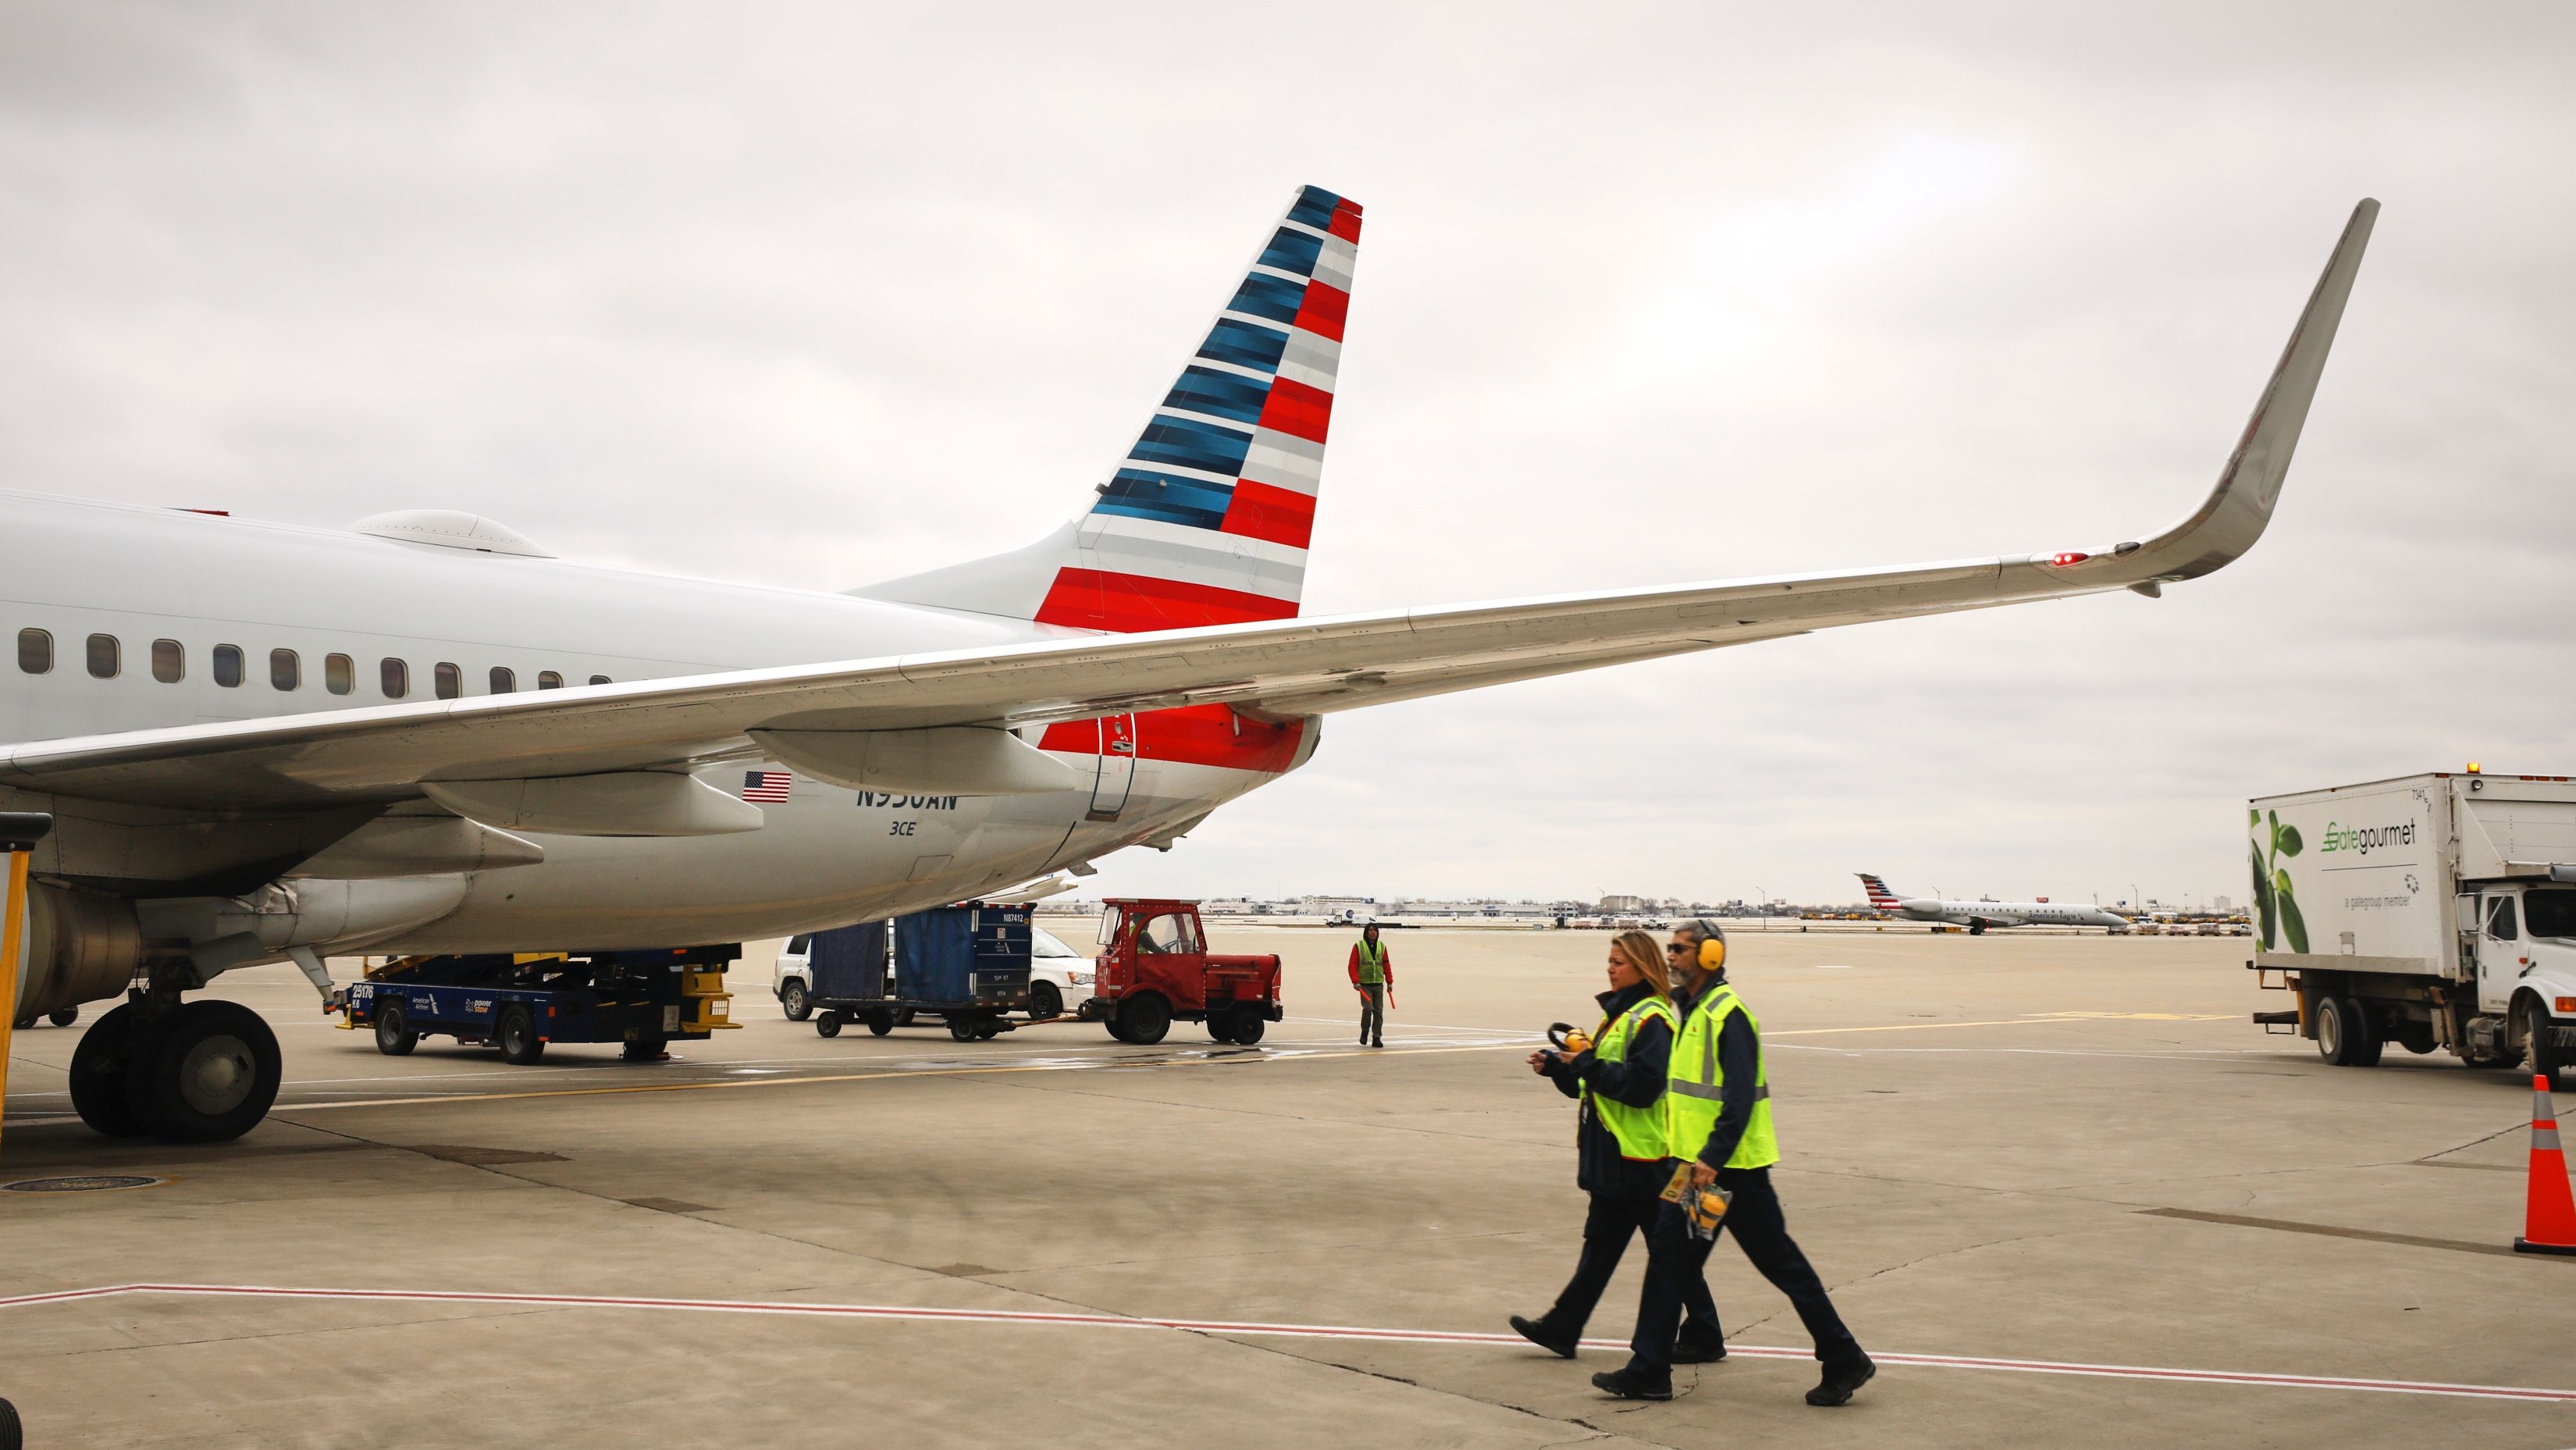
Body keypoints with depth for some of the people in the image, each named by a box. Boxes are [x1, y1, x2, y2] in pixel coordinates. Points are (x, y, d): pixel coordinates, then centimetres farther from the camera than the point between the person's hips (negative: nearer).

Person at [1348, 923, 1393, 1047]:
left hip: (1379, 985, 4)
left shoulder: (1382, 946, 10)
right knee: (1368, 1009, -15)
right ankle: (1365, 1032, 11)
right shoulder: (1358, 946, -1)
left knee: (1378, 1011, 1)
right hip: (1365, 985, -3)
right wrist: (1355, 981, -13)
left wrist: (1389, 982, 9)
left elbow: (1387, 965, 13)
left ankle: (1376, 1038, 8)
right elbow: (1353, 965, -4)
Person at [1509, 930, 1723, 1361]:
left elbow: (1643, 1085, -26)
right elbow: (1594, 1081, 20)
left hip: (1643, 1156, -10)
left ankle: (1704, 1338, 11)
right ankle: (1562, 1327, 18)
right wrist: (1556, 1066, 6)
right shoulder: (1621, 1013, 15)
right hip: (1615, 1153, 10)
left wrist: (1589, 1064, -23)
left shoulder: (1650, 1020, -16)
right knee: (1601, 1243, 13)